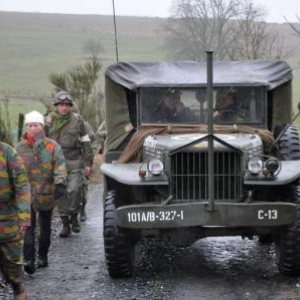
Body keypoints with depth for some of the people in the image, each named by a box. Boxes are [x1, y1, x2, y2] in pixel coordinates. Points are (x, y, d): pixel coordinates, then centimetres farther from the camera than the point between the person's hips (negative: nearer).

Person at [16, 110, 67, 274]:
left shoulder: (52, 146, -3)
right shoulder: (20, 147, 2)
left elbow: (60, 164, -13)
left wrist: (60, 182, -29)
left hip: (47, 193, 1)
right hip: (27, 193, 0)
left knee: (45, 227, 14)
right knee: (28, 227, -12)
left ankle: (43, 257, 28)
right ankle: (28, 260, -17)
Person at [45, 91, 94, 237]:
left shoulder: (78, 120, 3)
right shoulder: (49, 121, 3)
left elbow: (85, 142, 7)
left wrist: (88, 163, 4)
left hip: (74, 163, -1)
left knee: (74, 190, -13)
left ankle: (74, 216, 11)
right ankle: (65, 224, 12)